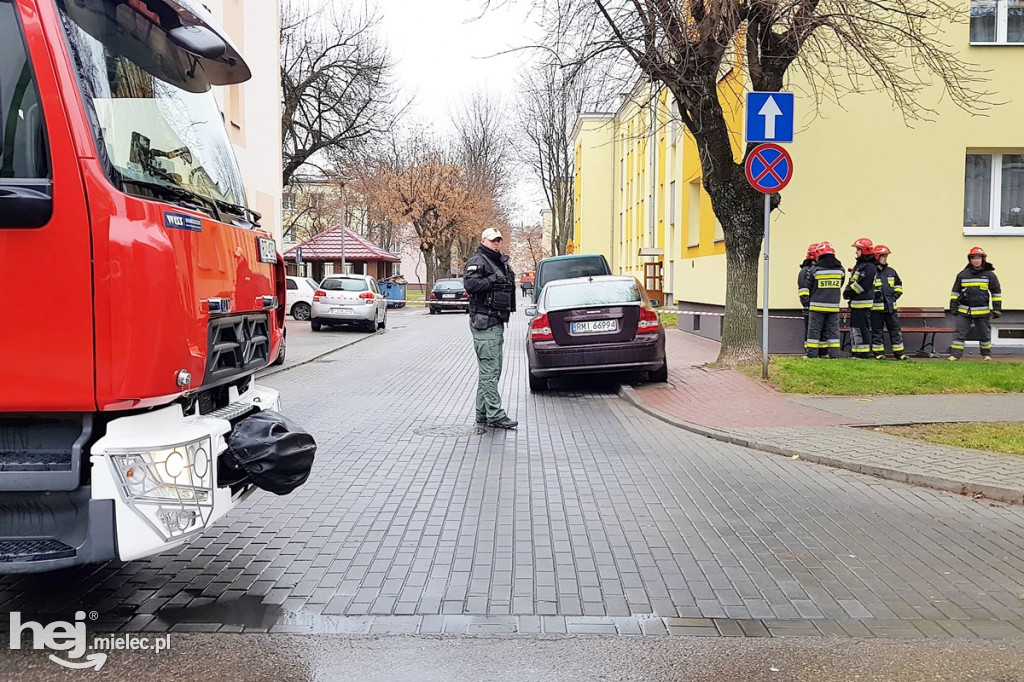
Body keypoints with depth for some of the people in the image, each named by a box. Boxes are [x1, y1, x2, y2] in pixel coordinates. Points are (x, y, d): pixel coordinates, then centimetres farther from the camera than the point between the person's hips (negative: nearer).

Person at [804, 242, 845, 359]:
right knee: (833, 330, 9)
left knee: (814, 330, 2)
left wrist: (809, 302, 12)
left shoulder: (815, 270, -8)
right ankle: (834, 354, 7)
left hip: (817, 306, -3)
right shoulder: (840, 269, 3)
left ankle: (812, 354, 1)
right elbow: (839, 287, 12)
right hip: (834, 306, 3)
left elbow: (809, 288, 0)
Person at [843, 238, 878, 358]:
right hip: (855, 303, 10)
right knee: (854, 328, 12)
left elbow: (861, 285, -20)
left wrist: (848, 292, -12)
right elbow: (852, 282, 21)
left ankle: (864, 353, -5)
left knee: (862, 329, -9)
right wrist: (847, 291, 3)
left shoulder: (869, 267, -13)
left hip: (863, 303, -10)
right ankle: (856, 353, 18)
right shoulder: (859, 265, 20)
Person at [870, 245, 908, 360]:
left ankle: (899, 352, 12)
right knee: (877, 331, 3)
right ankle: (878, 353, 10)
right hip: (876, 307, -5)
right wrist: (873, 293, -17)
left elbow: (899, 285, 23)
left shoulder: (891, 271, 13)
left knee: (896, 329, 6)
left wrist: (895, 295, 9)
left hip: (891, 306, 5)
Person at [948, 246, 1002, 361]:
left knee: (984, 334, 11)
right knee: (960, 333, -4)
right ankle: (955, 354, -2)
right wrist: (953, 306, 7)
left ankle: (987, 354, 28)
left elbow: (996, 292, 8)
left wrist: (997, 308, 4)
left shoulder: (990, 275, 2)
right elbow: (955, 292, 11)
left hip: (982, 311, 0)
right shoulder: (962, 275, 4)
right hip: (964, 311, 0)